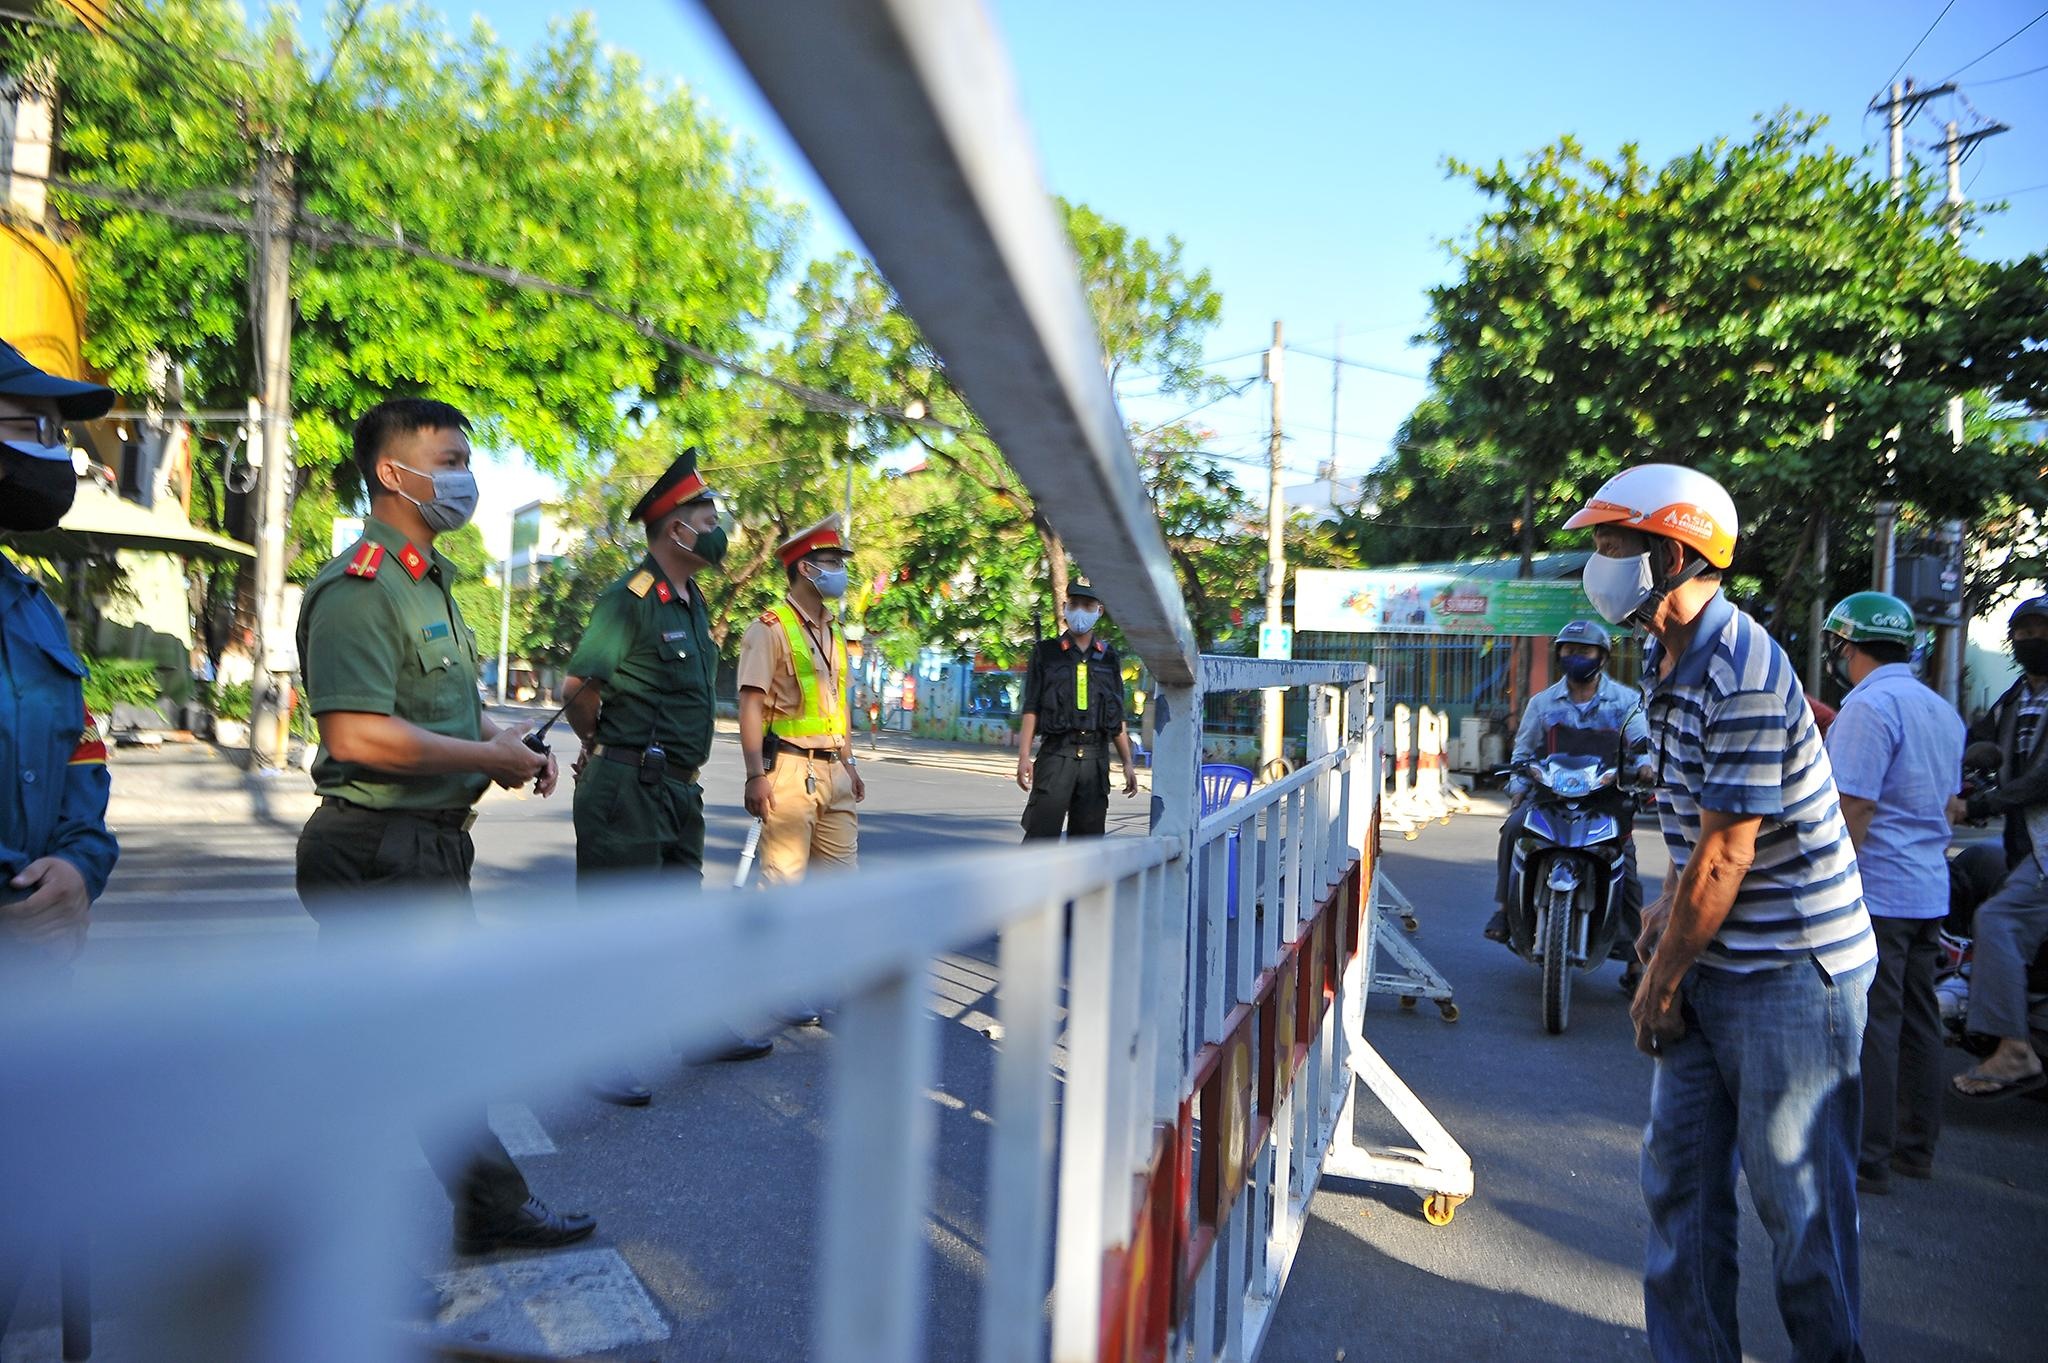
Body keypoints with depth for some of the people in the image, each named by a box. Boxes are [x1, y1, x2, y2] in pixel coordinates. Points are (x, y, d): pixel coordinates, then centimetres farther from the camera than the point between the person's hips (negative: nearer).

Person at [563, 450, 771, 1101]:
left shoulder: (693, 602, 14)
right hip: (628, 786, -9)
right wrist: (606, 748, -2)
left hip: (678, 786, 9)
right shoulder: (630, 598, -15)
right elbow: (577, 688, -17)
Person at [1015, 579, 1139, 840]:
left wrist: (1128, 763, 11)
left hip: (1096, 758, 3)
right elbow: (1031, 709, 2)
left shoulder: (1109, 659, 15)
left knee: (1088, 836, 5)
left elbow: (1118, 719, 17)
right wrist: (1024, 756, -7)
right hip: (1056, 754, -3)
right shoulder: (1046, 653, 6)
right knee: (1041, 836, -9)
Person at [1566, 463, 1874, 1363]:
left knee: (1795, 1195, 4)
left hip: (1789, 970, -9)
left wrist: (1658, 988, -13)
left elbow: (1724, 859, -21)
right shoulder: (1667, 662, 7)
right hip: (1708, 964, 9)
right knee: (1680, 1177, 14)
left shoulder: (1742, 679, -23)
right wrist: (1667, 903, 12)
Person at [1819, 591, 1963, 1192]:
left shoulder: (1869, 705, -15)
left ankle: (1867, 1158, 1)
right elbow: (1945, 802, 22)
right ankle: (1915, 1147, 24)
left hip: (1873, 893, -9)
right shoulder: (1942, 710, 15)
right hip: (1929, 891, 9)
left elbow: (1853, 809, -20)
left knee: (1868, 1026, -4)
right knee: (1916, 1020, 15)